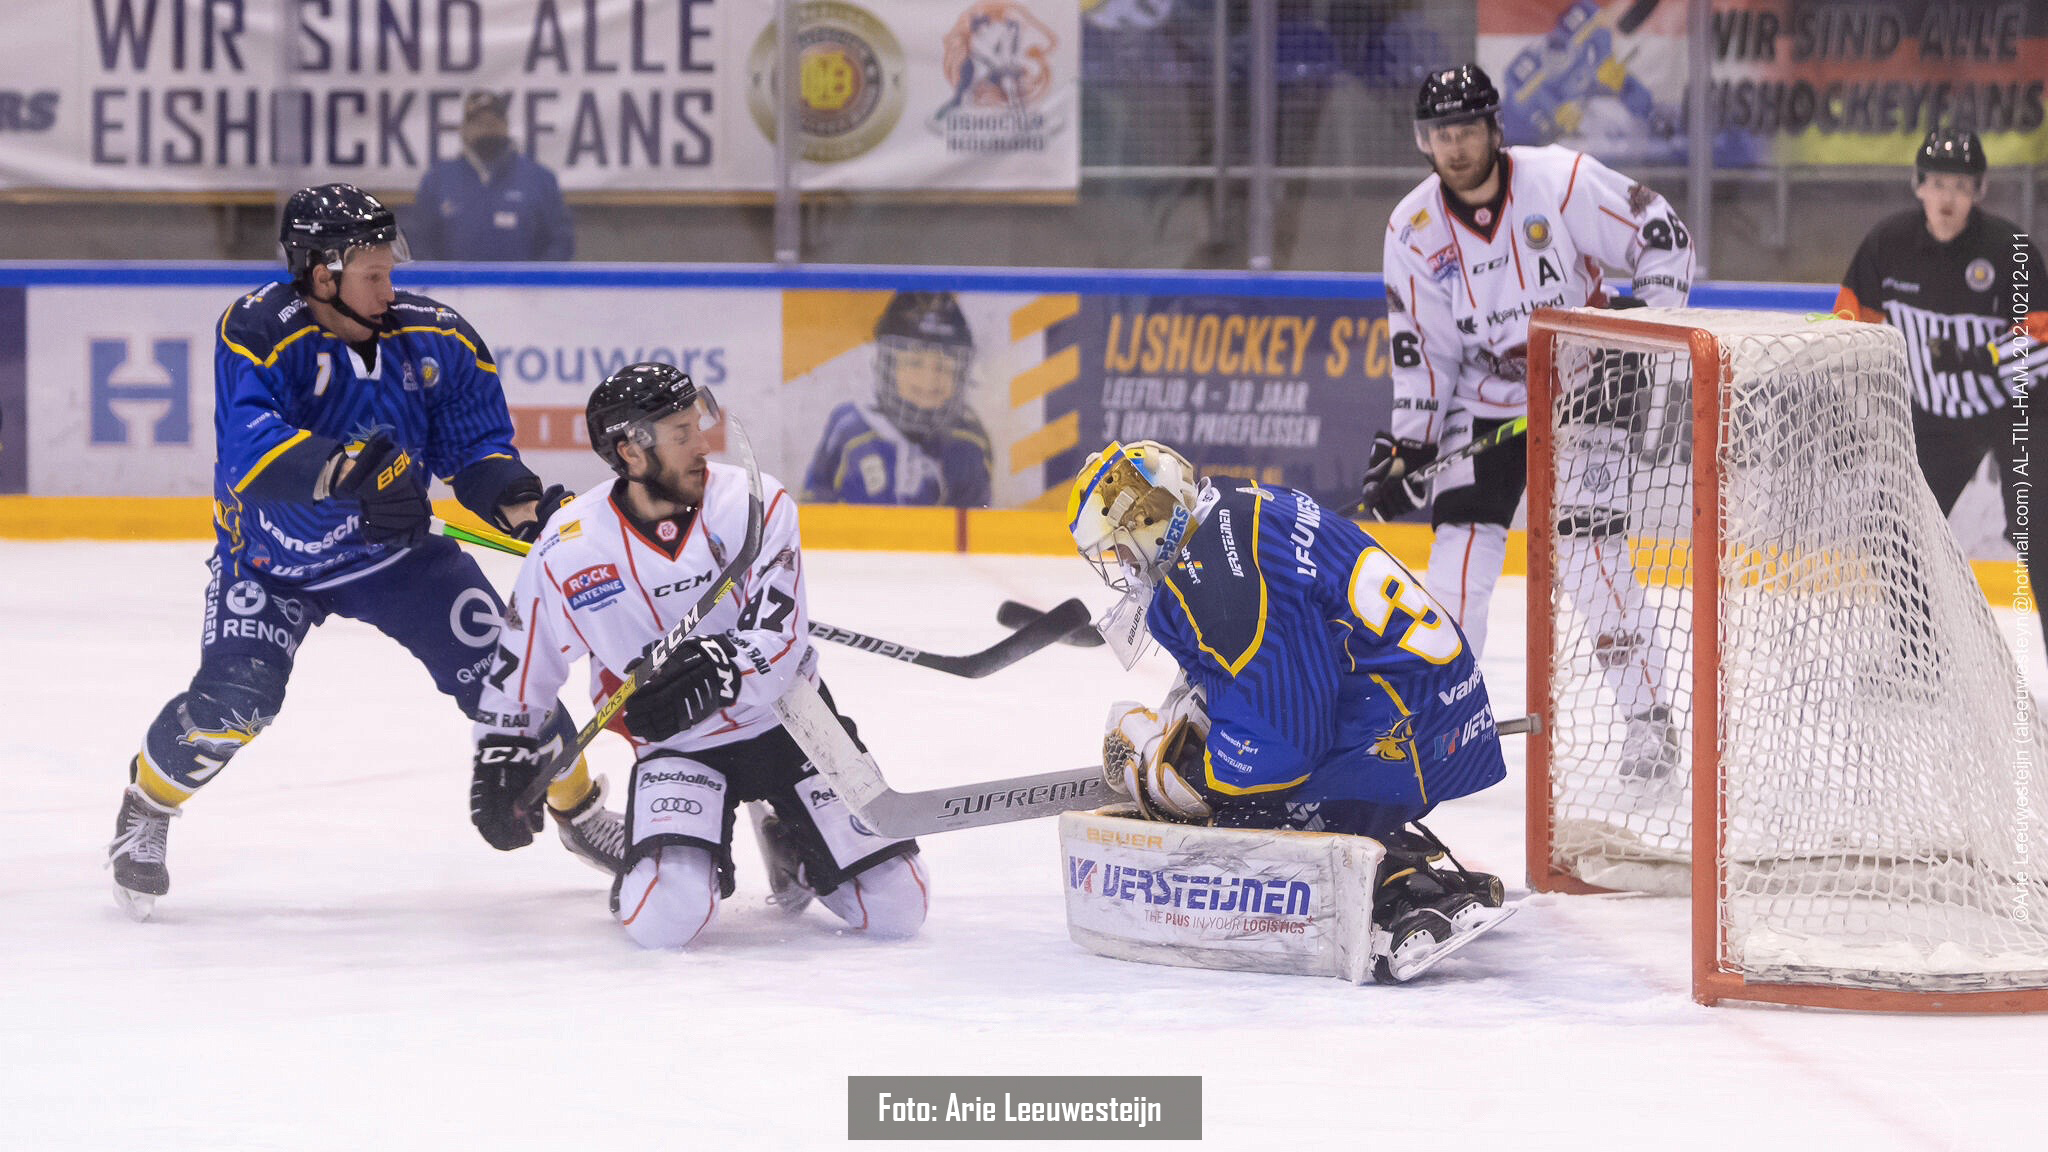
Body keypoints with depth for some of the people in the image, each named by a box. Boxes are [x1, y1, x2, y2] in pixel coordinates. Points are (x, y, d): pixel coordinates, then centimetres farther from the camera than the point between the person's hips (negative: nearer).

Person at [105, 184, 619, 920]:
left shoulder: (435, 339, -11)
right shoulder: (259, 332, -25)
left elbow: (476, 447, -4)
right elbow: (249, 447, -38)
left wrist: (525, 502, -25)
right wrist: (349, 471, -53)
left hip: (395, 550, 3)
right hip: (271, 556, -3)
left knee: (498, 665, -6)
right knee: (231, 699, -21)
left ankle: (580, 808, 17)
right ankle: (145, 814, 8)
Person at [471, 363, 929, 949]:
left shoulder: (756, 504, -12)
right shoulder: (567, 553, -10)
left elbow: (778, 635, -19)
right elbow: (520, 665, 6)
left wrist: (717, 670, -37)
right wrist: (502, 757, 7)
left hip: (787, 722, 1)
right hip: (677, 749, -1)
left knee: (896, 907, -6)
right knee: (663, 919, -27)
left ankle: (791, 847, 26)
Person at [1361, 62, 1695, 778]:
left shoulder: (1563, 181, -16)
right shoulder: (1414, 230, -5)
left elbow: (1663, 236, -8)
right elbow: (1423, 349, -1)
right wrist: (1406, 444, -6)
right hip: (1485, 401, 3)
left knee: (1590, 545, -13)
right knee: (1461, 545, -8)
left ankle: (1647, 713, -4)